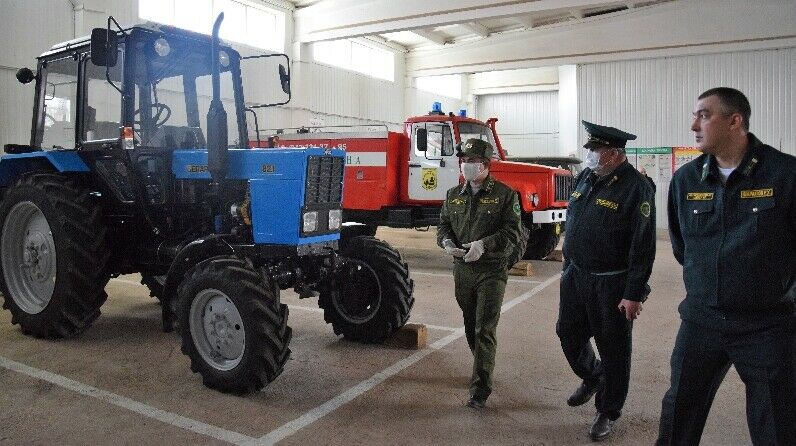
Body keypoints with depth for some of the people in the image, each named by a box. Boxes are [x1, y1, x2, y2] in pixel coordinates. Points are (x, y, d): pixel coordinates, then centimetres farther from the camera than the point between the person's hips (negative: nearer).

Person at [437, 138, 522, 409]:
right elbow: (443, 225, 14)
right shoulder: (454, 195, 10)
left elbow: (512, 232, -11)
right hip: (462, 269, 5)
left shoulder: (504, 194, -6)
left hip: (492, 270, -5)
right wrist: (447, 242, -9)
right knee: (470, 326, 17)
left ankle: (480, 390, -4)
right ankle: (483, 369, 39)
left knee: (485, 330, -8)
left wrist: (483, 244, -25)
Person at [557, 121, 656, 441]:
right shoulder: (585, 178, 6)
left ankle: (608, 412, 25)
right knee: (568, 333, 18)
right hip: (575, 277, 7)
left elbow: (643, 247, -19)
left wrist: (634, 294, -19)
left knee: (613, 349, 7)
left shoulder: (636, 188, -17)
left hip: (611, 285, -7)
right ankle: (591, 377, 46)